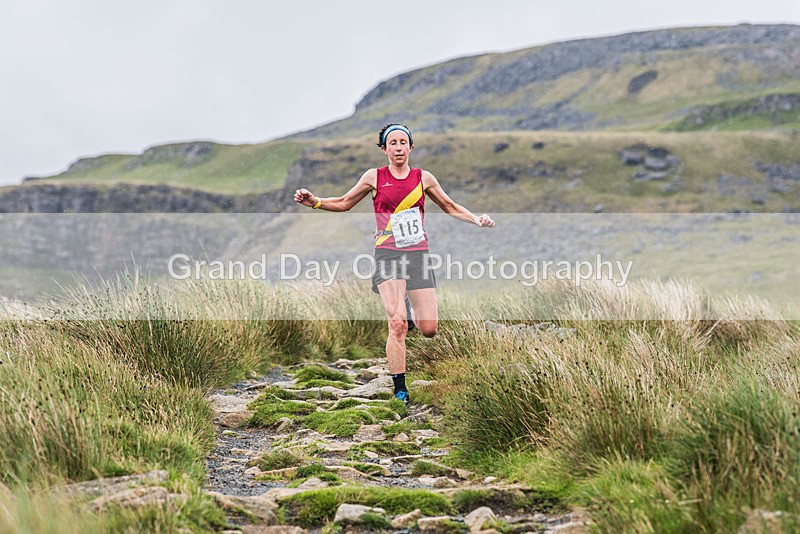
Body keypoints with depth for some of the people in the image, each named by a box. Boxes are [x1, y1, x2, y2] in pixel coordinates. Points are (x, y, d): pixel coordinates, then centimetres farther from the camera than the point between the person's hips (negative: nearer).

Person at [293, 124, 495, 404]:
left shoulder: (423, 178, 8)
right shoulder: (374, 177, 4)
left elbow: (450, 207, 20)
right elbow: (344, 203, 15)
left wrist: (477, 219, 5)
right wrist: (314, 201, 0)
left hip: (418, 254, 2)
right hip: (388, 254, -2)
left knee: (429, 329, -2)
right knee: (397, 325, -18)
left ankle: (406, 313, 34)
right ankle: (400, 389, -9)